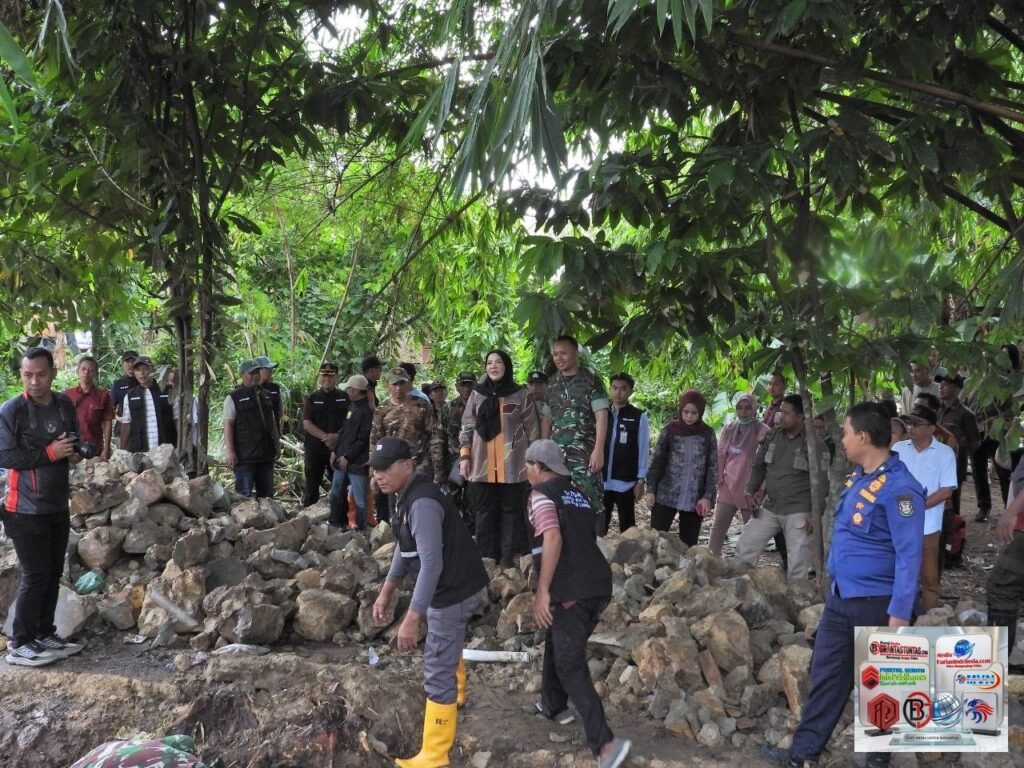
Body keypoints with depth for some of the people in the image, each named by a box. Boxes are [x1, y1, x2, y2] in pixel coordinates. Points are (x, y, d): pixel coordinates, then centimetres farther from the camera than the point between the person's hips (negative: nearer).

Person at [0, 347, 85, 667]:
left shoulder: (65, 404, 6)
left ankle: (45, 635, 24)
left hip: (58, 506, 6)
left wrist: (76, 452, -1)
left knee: (53, 573, 12)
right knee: (35, 576, -5)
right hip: (27, 509, -6)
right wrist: (49, 452, -20)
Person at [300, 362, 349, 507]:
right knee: (312, 486, 5)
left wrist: (337, 437, -17)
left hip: (339, 448, 0)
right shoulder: (311, 398, 4)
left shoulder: (345, 398, 5)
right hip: (314, 448, 0)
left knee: (340, 486, 4)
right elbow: (307, 423, -5)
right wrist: (326, 437, -17)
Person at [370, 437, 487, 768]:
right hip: (451, 584, 11)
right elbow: (405, 546, 15)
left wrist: (411, 619, -34)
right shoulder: (406, 495, 3)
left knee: (437, 671, -5)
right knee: (447, 640, 35)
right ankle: (456, 692, 63)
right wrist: (386, 591, 13)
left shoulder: (423, 503, -29)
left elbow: (432, 564, -34)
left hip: (454, 590, -11)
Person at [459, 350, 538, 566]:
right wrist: (464, 456, 4)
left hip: (512, 465, -2)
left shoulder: (520, 395, 3)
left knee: (511, 512, 2)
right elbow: (467, 428, 12)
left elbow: (531, 430, 5)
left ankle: (508, 560, 6)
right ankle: (486, 560, 12)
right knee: (484, 513, 5)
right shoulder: (477, 395, 10)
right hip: (482, 465, 2)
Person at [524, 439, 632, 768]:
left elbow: (553, 539, -19)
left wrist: (542, 590, -19)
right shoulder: (579, 494, 20)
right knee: (558, 644, 27)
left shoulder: (541, 494, -3)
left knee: (571, 666, -4)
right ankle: (553, 705, 42)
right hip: (599, 585, 8)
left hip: (571, 590, -8)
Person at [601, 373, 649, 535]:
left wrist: (641, 480, -6)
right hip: (601, 481, 3)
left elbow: (644, 450, -3)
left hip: (626, 483, -3)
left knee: (626, 526, 7)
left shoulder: (639, 417, -3)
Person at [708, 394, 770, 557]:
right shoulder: (729, 429, 7)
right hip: (729, 486, 4)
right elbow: (721, 456, 11)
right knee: (718, 526, 3)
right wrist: (717, 480, 5)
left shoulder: (763, 431, -6)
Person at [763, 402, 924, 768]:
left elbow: (909, 554, -21)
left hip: (876, 603, -8)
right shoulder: (858, 477, 8)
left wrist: (900, 613, -23)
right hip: (840, 597, 8)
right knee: (826, 675, 12)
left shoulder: (899, 488, -20)